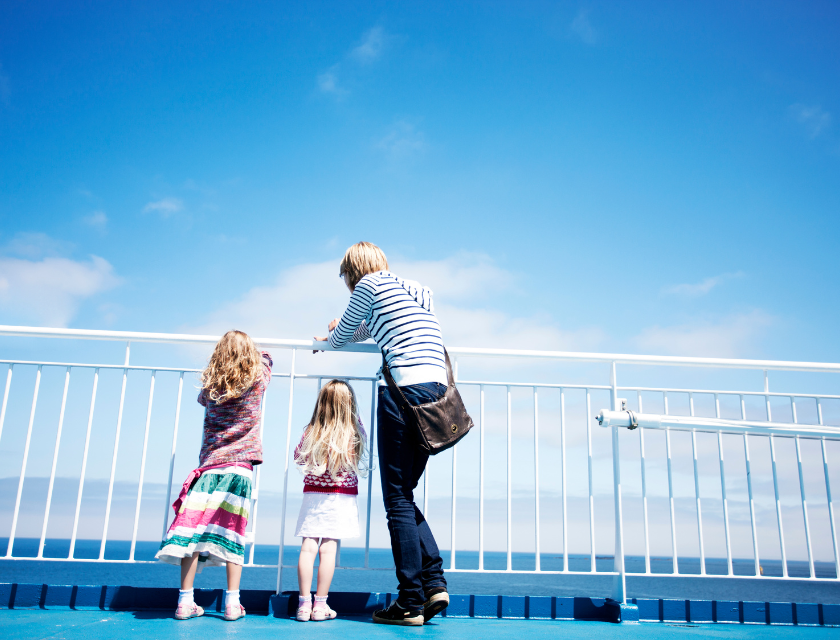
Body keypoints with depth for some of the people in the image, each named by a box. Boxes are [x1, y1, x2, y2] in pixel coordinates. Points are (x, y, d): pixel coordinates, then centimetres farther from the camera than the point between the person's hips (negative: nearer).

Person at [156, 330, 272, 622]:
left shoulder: (210, 387, 5)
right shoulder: (257, 381, 2)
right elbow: (265, 359, 23)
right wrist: (255, 351, 44)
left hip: (209, 467, 2)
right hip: (239, 467, -2)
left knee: (194, 531, 2)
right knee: (232, 533, -1)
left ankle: (185, 601, 4)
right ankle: (232, 603, 2)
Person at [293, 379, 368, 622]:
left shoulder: (311, 431, -3)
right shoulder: (355, 433, -8)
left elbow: (298, 458, 9)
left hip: (313, 494, 2)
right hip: (342, 497, -1)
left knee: (308, 547, 2)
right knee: (328, 549, 0)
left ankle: (304, 603, 3)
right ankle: (320, 605, 5)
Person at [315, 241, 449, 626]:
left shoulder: (370, 283, 5)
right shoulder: (417, 291, 26)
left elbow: (340, 337, 14)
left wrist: (330, 338, 37)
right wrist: (341, 331, 55)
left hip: (407, 389, -8)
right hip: (439, 390, 8)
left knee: (397, 500, -2)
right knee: (404, 495, 14)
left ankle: (411, 603, 0)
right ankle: (434, 583, 6)